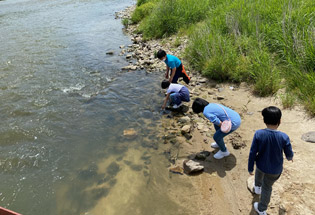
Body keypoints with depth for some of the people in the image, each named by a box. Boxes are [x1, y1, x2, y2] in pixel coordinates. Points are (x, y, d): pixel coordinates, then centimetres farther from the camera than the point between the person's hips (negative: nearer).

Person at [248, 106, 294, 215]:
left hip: (261, 165, 1)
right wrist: (290, 157, 18)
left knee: (259, 174, 36)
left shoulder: (258, 134, -24)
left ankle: (257, 187, 66)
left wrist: (250, 168, -1)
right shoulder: (284, 137, -25)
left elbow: (252, 153, -16)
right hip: (275, 170, -1)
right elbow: (289, 154, -8)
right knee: (267, 187, 22)